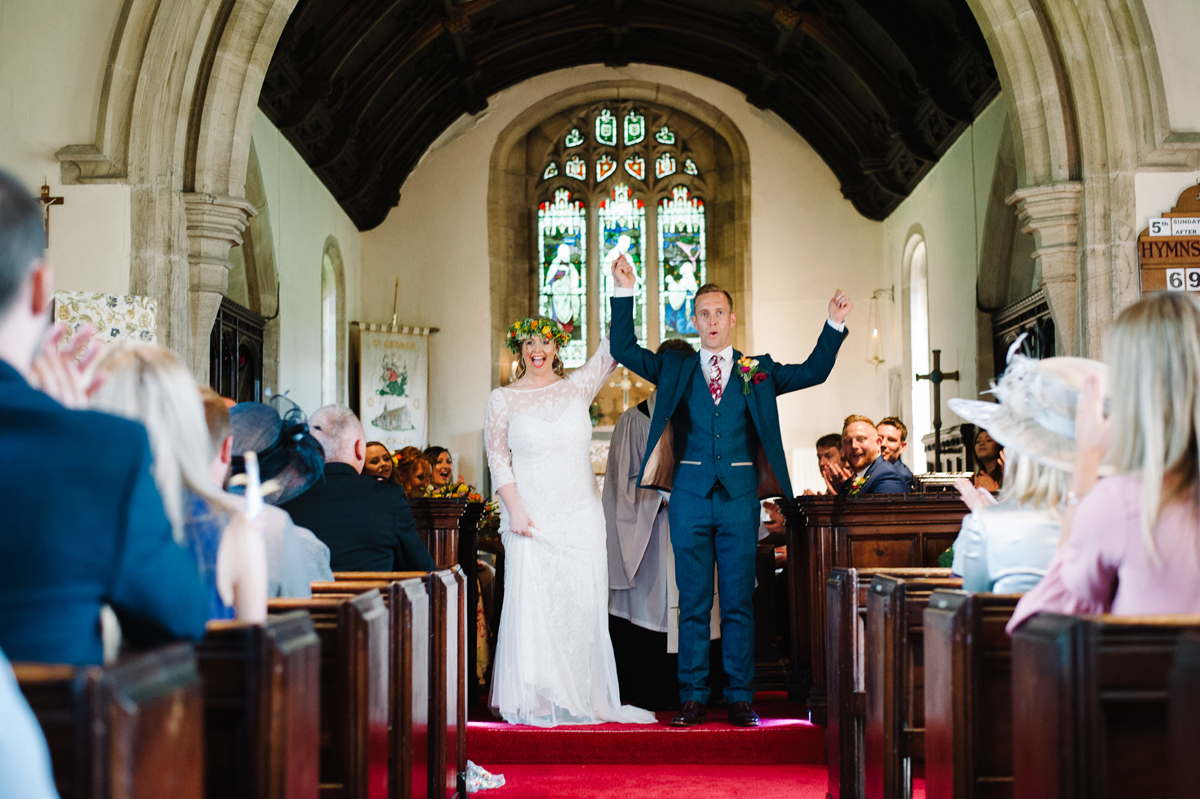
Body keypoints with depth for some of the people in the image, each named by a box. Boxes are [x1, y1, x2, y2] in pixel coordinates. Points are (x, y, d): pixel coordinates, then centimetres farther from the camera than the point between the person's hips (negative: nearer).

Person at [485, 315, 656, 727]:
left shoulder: (577, 387, 7)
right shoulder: (502, 399, 4)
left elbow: (612, 350, -2)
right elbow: (498, 458, 2)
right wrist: (514, 509, -9)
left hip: (581, 517, 2)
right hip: (531, 518, -2)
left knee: (583, 603, 1)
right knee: (532, 603, -4)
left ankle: (580, 699, 10)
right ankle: (535, 702, 2)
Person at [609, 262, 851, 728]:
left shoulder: (759, 372, 12)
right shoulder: (674, 370, 13)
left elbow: (814, 372, 6)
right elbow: (624, 350, 7)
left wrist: (834, 326, -7)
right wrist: (624, 293, -2)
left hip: (740, 497, 0)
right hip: (690, 495, 0)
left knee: (739, 603, 2)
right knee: (693, 604, 4)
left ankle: (740, 698, 9)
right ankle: (693, 698, 10)